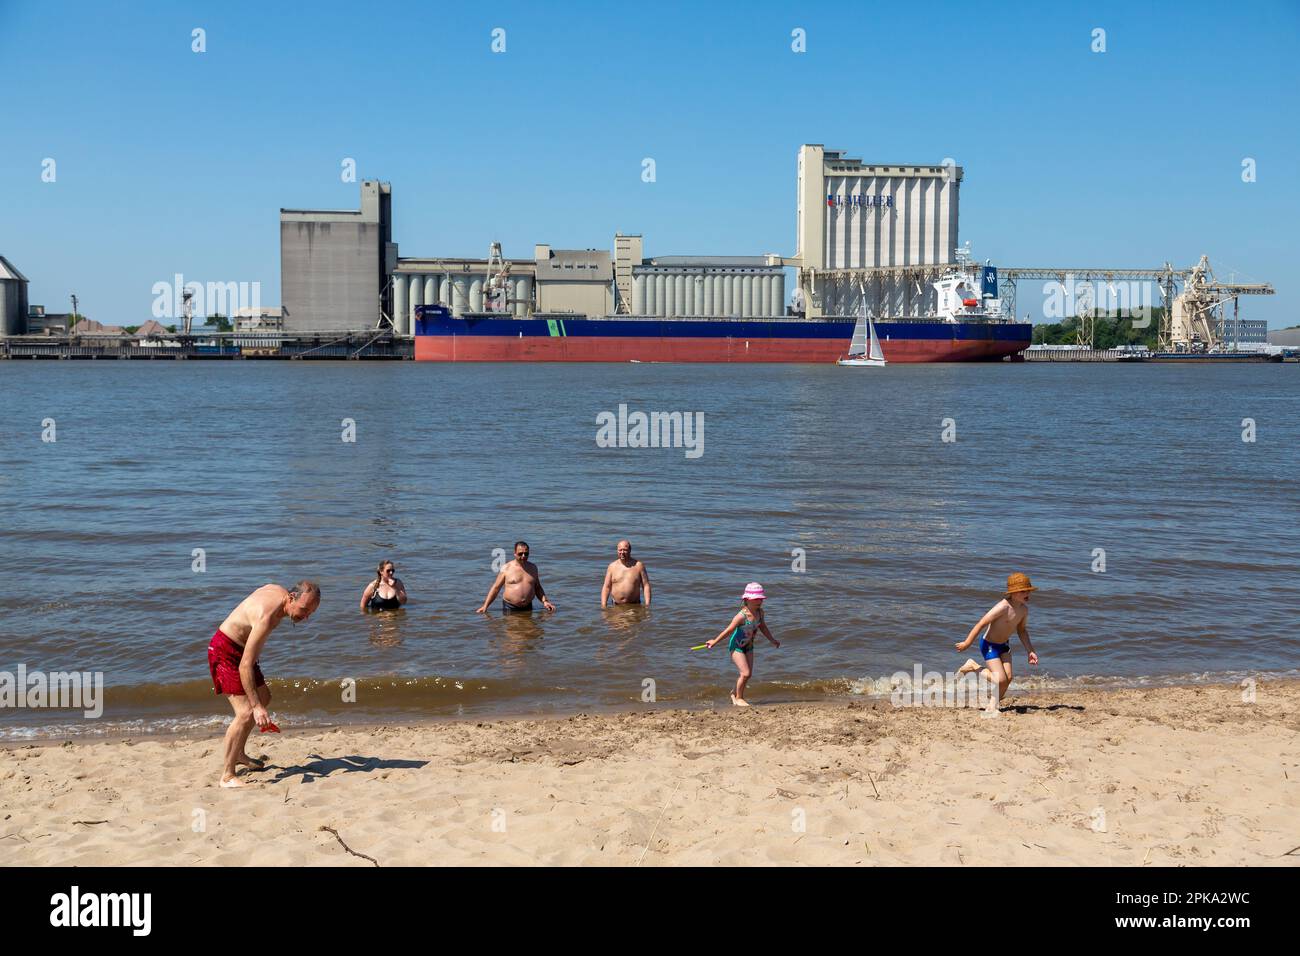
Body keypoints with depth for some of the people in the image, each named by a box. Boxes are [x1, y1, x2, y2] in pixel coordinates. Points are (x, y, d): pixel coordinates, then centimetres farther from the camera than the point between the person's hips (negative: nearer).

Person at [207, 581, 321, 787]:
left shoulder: (279, 591, -7)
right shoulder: (266, 616, -35)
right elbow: (245, 666, -37)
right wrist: (256, 707, -39)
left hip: (241, 647, 10)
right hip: (225, 651, -10)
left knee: (263, 698, 23)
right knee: (246, 713, -18)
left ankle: (238, 754, 36)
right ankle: (227, 776, -11)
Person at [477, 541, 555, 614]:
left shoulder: (533, 567, 10)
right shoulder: (506, 568, -2)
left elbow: (537, 588, 19)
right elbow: (495, 588, 0)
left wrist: (544, 601, 4)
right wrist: (485, 606, -6)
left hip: (528, 608, 3)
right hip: (509, 608, -3)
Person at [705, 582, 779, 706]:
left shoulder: (760, 612, -7)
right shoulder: (742, 616, -28)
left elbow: (763, 627, 11)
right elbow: (729, 630, -20)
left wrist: (772, 640, 17)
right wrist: (714, 641, -12)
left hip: (748, 646, 7)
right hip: (736, 646, -7)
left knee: (748, 674, 9)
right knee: (745, 673, -13)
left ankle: (735, 693, 33)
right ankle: (739, 698, 7)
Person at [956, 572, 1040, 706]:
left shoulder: (1024, 609, -4)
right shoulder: (1003, 607, -29)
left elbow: (1022, 630, 13)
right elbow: (981, 624, -24)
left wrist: (1030, 651, 6)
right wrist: (967, 643, -19)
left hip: (1004, 645, 7)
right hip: (989, 645, -7)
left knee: (1008, 678, -4)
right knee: (1000, 679, -14)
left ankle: (993, 705, 17)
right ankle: (973, 666, 8)